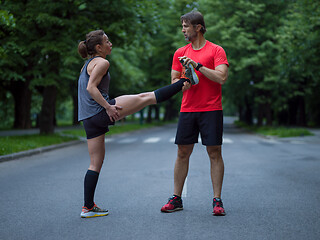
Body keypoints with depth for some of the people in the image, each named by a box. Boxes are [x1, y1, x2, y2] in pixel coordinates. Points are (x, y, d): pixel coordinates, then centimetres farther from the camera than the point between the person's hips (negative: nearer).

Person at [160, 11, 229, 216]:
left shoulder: (216, 51, -1)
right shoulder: (180, 53, 13)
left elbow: (222, 78, -13)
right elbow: (174, 81, 13)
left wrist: (197, 65, -17)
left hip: (211, 110, -4)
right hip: (187, 110, 4)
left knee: (215, 153, -1)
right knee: (183, 153, 6)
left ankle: (217, 200, 5)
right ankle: (176, 199, 13)